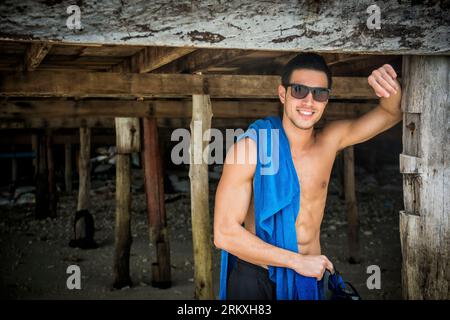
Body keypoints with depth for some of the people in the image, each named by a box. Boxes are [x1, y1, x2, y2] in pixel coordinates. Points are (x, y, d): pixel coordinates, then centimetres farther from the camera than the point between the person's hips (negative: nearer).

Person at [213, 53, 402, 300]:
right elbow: (225, 233, -19)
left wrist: (390, 90, -24)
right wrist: (297, 261, -20)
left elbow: (391, 114, 1)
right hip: (256, 279, -4)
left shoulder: (330, 141, -4)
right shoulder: (250, 147, -17)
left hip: (311, 276, 4)